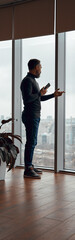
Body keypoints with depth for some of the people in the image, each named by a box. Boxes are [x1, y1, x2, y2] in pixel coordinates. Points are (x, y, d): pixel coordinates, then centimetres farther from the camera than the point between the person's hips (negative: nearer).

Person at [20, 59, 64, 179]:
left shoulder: (33, 81, 19)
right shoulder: (27, 80, -13)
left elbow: (39, 99, 26)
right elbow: (27, 98, -24)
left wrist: (53, 95, 26)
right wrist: (40, 93, -12)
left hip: (35, 116, 10)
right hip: (30, 116, -10)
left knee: (32, 142, 13)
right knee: (31, 142, -8)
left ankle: (30, 166, 21)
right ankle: (28, 170, -4)